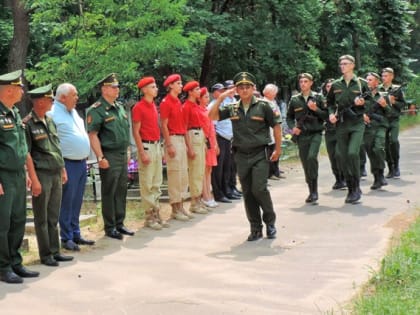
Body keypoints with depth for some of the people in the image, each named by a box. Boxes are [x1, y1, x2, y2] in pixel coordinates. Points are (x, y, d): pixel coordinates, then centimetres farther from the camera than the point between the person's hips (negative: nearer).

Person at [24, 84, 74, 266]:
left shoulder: (50, 121, 12)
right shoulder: (28, 124, -11)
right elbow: (27, 154, -13)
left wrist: (63, 170, 17)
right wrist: (34, 179, -17)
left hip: (56, 174, 7)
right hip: (42, 175, -7)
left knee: (53, 217, 13)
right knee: (42, 218, 2)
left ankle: (55, 251, 20)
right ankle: (45, 255, 9)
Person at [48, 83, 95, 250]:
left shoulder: (73, 111, 16)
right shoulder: (53, 114, -12)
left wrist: (85, 156, 20)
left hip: (81, 162, 8)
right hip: (68, 164, -8)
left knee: (77, 202, 13)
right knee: (66, 201, -3)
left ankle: (76, 234, 21)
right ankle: (66, 238, 4)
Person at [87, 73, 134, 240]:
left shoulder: (119, 107, 14)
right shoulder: (96, 110, -11)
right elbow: (93, 135, -16)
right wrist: (100, 158, -21)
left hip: (122, 155, 8)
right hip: (109, 157, -8)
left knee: (121, 190, 12)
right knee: (109, 193, 0)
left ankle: (119, 223, 22)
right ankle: (110, 227, 8)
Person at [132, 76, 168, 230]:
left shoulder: (153, 106, 13)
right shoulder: (138, 107, -11)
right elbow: (136, 132, -13)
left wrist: (159, 147, 15)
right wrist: (142, 153, -17)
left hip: (157, 145, 8)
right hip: (146, 146, -8)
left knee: (157, 183, 11)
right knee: (147, 184, -3)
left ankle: (156, 213, 18)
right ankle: (149, 217, 3)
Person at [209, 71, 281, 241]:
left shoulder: (263, 106, -2)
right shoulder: (232, 108, 7)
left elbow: (276, 126, 3)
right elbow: (212, 116, 4)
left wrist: (278, 149, 4)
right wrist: (220, 98, -6)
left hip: (259, 154, -4)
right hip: (241, 155, 4)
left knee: (259, 189, -15)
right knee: (248, 193, 6)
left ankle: (270, 221, 8)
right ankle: (256, 228, 16)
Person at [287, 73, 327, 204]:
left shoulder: (317, 97, 3)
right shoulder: (294, 100, 7)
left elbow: (326, 115, 3)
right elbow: (289, 117, 17)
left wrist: (316, 109, -12)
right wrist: (293, 127, -1)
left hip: (315, 133, -3)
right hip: (302, 135, 3)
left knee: (312, 157, -24)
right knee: (305, 163, 4)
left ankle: (314, 189, -14)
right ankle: (312, 192, 18)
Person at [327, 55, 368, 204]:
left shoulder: (361, 83, 2)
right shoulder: (336, 85, 9)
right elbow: (330, 102, 21)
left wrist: (362, 103, -11)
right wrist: (331, 113, 2)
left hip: (357, 124, -3)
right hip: (341, 124, 3)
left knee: (353, 153, -21)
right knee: (343, 157, 3)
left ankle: (357, 187, -7)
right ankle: (351, 189, 15)